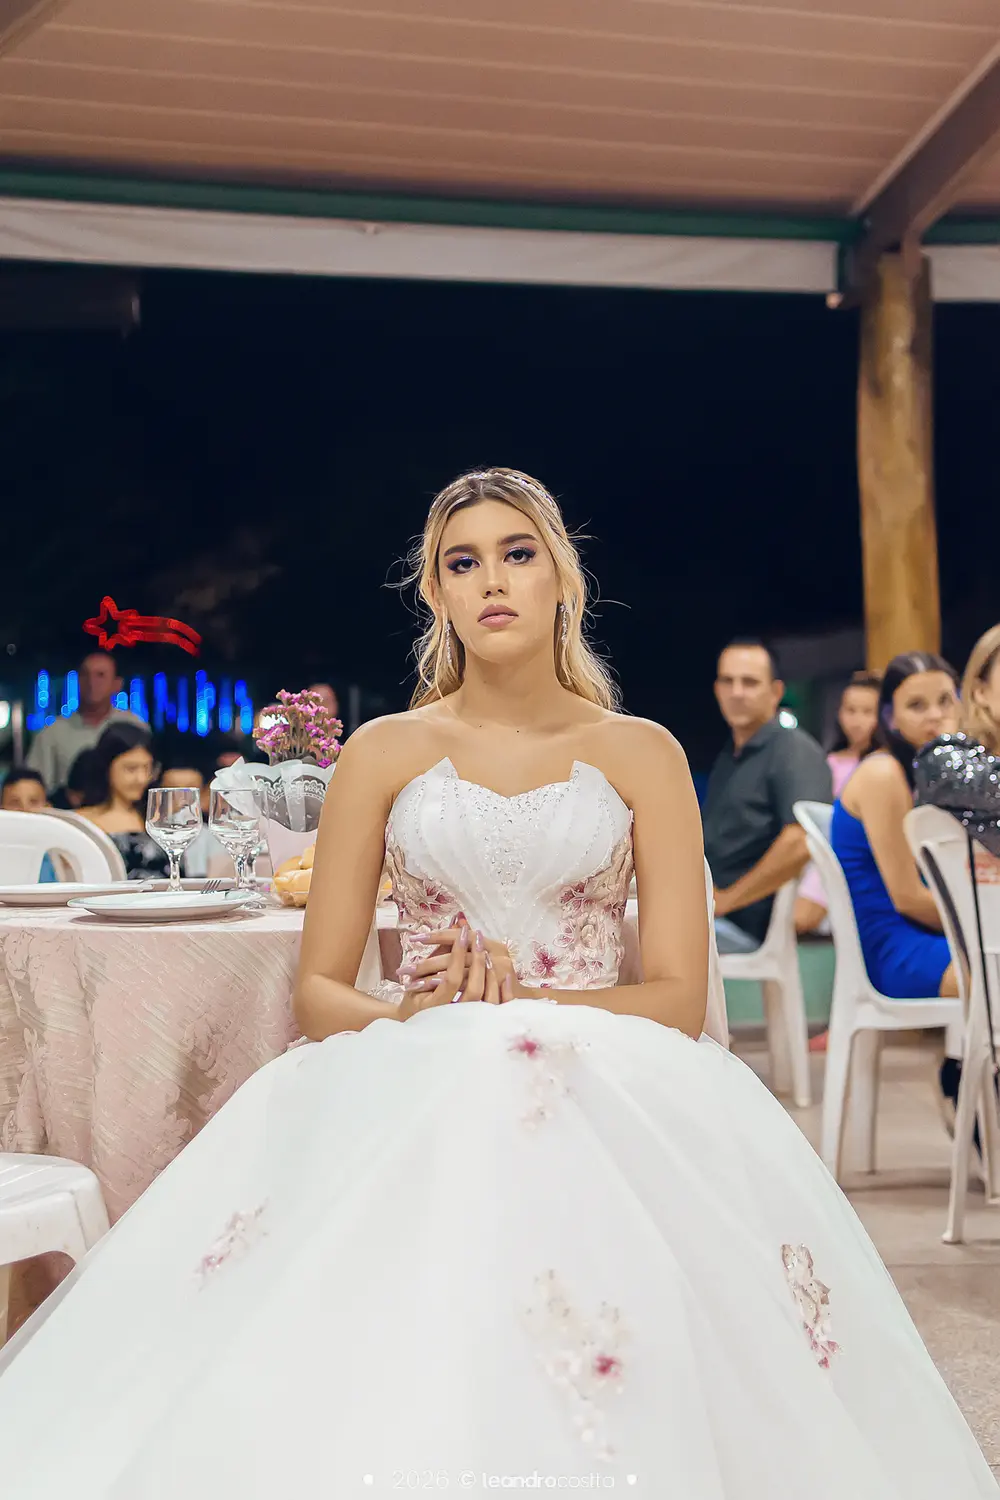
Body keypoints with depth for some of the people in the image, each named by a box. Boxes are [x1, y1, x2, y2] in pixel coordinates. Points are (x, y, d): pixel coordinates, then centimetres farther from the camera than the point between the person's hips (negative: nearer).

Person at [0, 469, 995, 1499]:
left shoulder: (641, 755, 9)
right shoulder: (384, 752, 11)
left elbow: (679, 995, 2)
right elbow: (317, 991, 8)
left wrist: (525, 1002, -14)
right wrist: (411, 1018, -14)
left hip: (607, 1104, 0)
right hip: (403, 1101, 1)